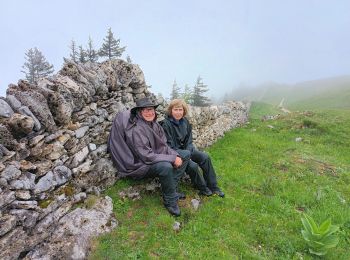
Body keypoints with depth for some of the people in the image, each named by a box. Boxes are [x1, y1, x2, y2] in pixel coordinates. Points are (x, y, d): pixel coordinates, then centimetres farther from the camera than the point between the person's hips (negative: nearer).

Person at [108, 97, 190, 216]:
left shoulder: (154, 124, 1)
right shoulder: (136, 130, -24)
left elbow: (164, 146, 5)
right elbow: (146, 156, -28)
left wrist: (175, 155, -13)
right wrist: (172, 158, -26)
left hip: (156, 158, 9)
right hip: (141, 165, -9)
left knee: (186, 155, 7)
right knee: (166, 166, -37)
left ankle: (171, 187, 3)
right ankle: (170, 201, -12)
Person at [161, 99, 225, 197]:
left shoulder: (185, 121, 2)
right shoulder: (166, 124, -17)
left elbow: (189, 140, 6)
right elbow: (170, 146, -18)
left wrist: (188, 152, -12)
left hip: (186, 150, 6)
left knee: (205, 157, -11)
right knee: (193, 165, -25)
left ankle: (213, 186, 0)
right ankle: (202, 188, 1)